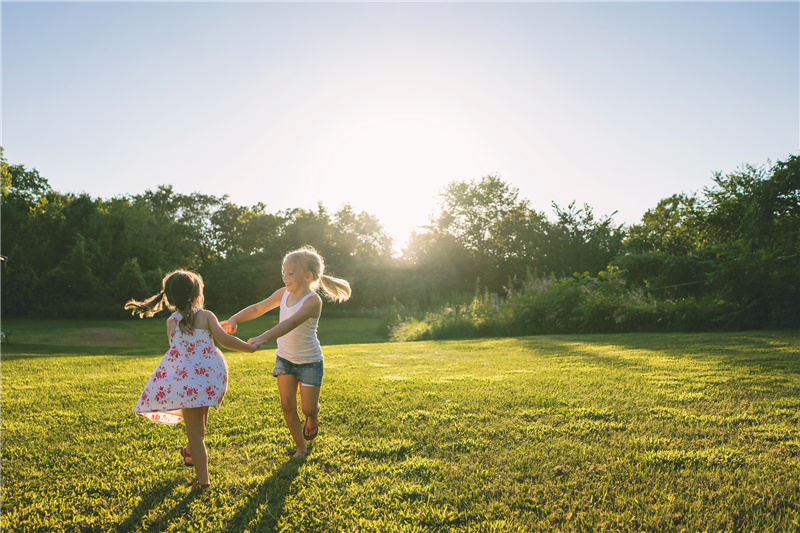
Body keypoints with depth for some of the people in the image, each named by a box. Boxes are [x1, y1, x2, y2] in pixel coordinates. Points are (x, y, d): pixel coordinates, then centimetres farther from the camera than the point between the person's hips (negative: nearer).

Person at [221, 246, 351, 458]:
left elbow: (292, 322, -40)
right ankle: (301, 447, 22)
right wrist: (234, 319, -18)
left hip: (309, 361, -5)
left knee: (308, 408, 2)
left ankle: (313, 416, 41)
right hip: (285, 358, 5)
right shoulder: (283, 293, -5)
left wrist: (264, 337, -53)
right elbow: (258, 308, -1)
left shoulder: (313, 300, -26)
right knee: (287, 405, 2)